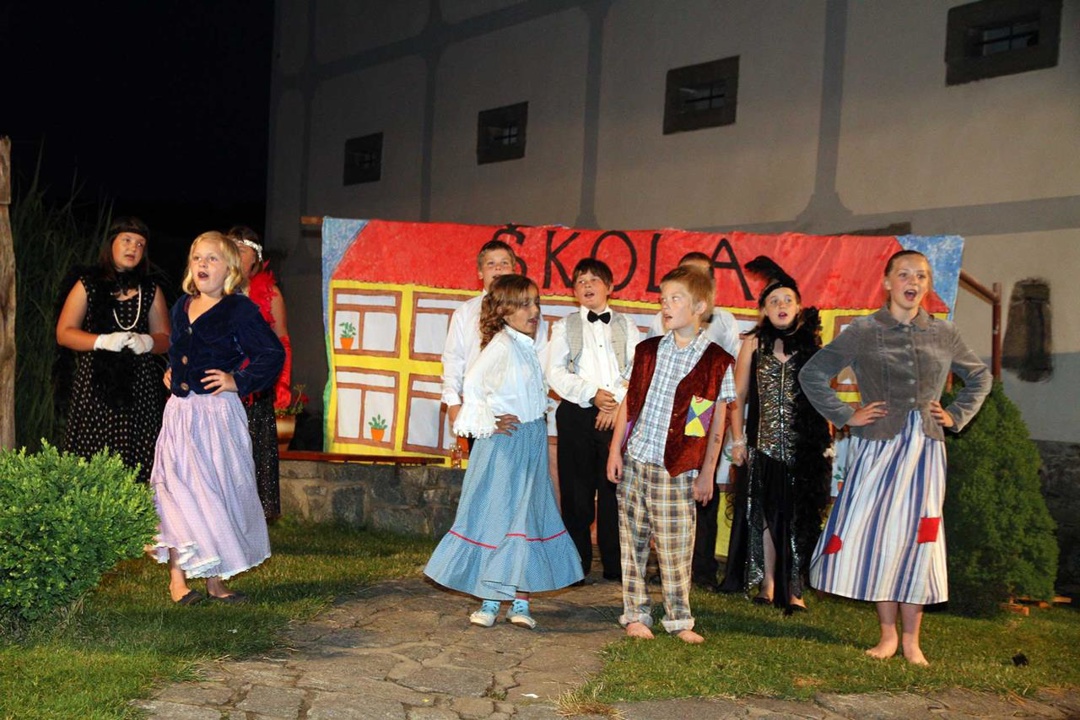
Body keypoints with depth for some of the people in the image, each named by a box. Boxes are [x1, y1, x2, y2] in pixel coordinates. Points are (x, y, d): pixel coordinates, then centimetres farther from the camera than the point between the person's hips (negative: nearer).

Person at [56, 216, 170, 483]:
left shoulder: (151, 290, 15)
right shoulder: (88, 285, 9)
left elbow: (165, 338, 15)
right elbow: (64, 333, 3)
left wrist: (148, 342, -8)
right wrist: (103, 341, -13)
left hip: (141, 389, 1)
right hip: (96, 386, -1)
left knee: (138, 466, -7)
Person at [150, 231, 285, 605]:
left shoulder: (239, 310, -6)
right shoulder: (182, 307, 12)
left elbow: (274, 354, -9)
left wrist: (238, 381, -12)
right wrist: (171, 374, 16)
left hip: (218, 411, -4)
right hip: (180, 412, 5)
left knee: (218, 492, 4)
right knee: (177, 490, -3)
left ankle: (215, 578, 13)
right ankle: (178, 577, 2)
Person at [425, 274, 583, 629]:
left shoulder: (527, 346, 12)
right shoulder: (502, 345, -14)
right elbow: (473, 384, -25)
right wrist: (487, 424, -17)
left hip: (532, 445, 8)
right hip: (505, 444, -8)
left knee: (528, 516, 8)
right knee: (498, 517, -2)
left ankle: (520, 602, 15)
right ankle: (491, 603, 7)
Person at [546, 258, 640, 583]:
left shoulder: (625, 325, 12)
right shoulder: (566, 326, 10)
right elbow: (554, 372, -1)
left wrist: (618, 402, -11)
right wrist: (592, 393, -12)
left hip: (618, 414, 0)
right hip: (577, 413, 0)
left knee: (615, 488, -1)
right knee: (576, 489, 2)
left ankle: (616, 565, 7)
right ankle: (576, 564, 11)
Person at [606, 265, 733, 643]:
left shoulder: (716, 361, -4)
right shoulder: (648, 350, 7)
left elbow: (718, 421, -1)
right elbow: (629, 402, 11)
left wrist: (707, 472, -1)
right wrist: (615, 449, 6)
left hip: (677, 469, -3)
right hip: (635, 461, 3)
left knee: (676, 548, 2)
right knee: (632, 542, 8)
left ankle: (679, 620, 16)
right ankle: (635, 615, 19)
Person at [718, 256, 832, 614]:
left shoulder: (812, 344, 5)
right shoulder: (755, 343, 4)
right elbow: (737, 396, 6)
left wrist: (825, 440, 6)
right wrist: (737, 439, 0)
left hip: (804, 447, 0)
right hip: (763, 446, 0)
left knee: (798, 517, 0)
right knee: (764, 515, 6)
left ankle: (792, 588, 6)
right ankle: (768, 583, 15)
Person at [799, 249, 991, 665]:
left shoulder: (944, 334, 8)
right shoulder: (864, 332, -1)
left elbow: (980, 378, 23)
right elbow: (812, 374, 1)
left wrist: (956, 416, 10)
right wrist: (845, 416, -3)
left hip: (925, 450, 2)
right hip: (879, 447, -2)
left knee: (918, 539, 4)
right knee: (877, 536, -1)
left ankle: (911, 640, 14)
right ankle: (887, 634, 14)